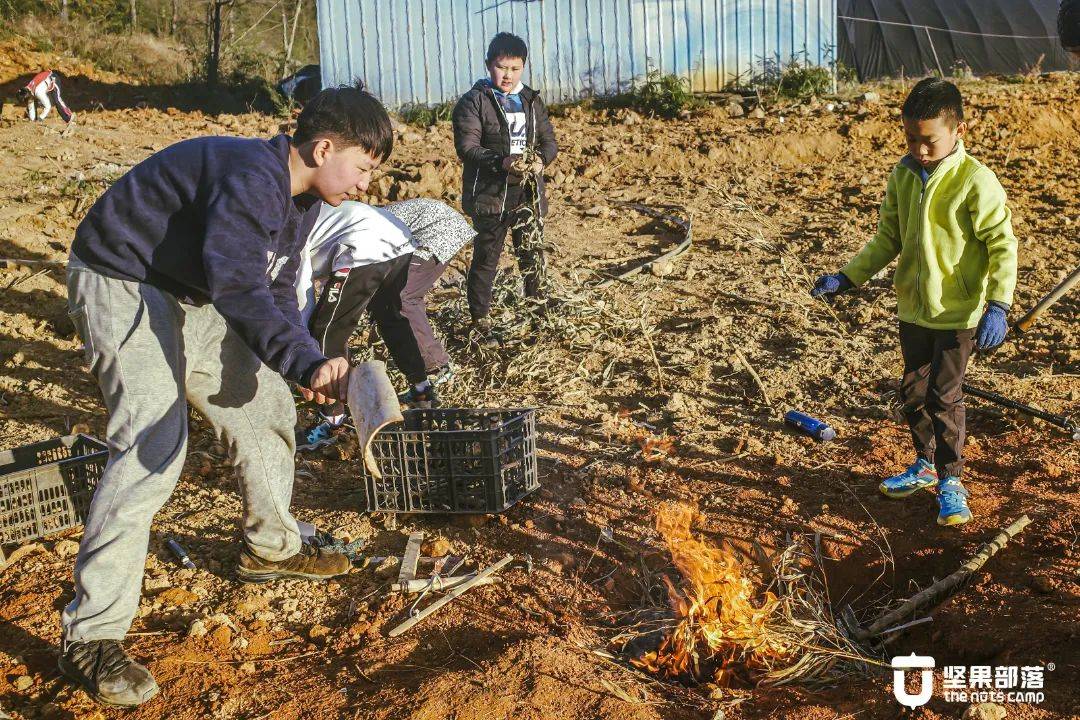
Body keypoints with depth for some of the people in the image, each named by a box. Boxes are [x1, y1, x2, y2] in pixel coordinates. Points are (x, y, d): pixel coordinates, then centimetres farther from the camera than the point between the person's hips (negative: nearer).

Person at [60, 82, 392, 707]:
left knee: (266, 408, 13)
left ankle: (270, 546, 35)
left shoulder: (303, 198, 4)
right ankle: (91, 637, -15)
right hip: (124, 286, -10)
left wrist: (313, 371, -7)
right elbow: (238, 287, -36)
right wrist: (309, 362, -39)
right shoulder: (251, 176, -27)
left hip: (193, 298, 10)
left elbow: (276, 291, 7)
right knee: (154, 446, -21)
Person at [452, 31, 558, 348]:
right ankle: (480, 322, 9)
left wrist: (541, 159, -13)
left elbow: (549, 141, 10)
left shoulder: (532, 101, 11)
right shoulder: (473, 102, -6)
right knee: (486, 259, 0)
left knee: (531, 256, 16)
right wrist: (501, 162, -29)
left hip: (528, 193, 5)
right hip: (489, 194, -5)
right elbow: (467, 147, -14)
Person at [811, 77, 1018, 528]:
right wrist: (847, 278, 5)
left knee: (944, 396, -2)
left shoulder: (976, 181, -16)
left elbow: (1003, 245, -14)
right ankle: (925, 464, 34)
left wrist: (997, 305, -22)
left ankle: (950, 480, 15)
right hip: (912, 308, 6)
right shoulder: (903, 176, 2)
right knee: (913, 391, 15)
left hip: (958, 313, -6)